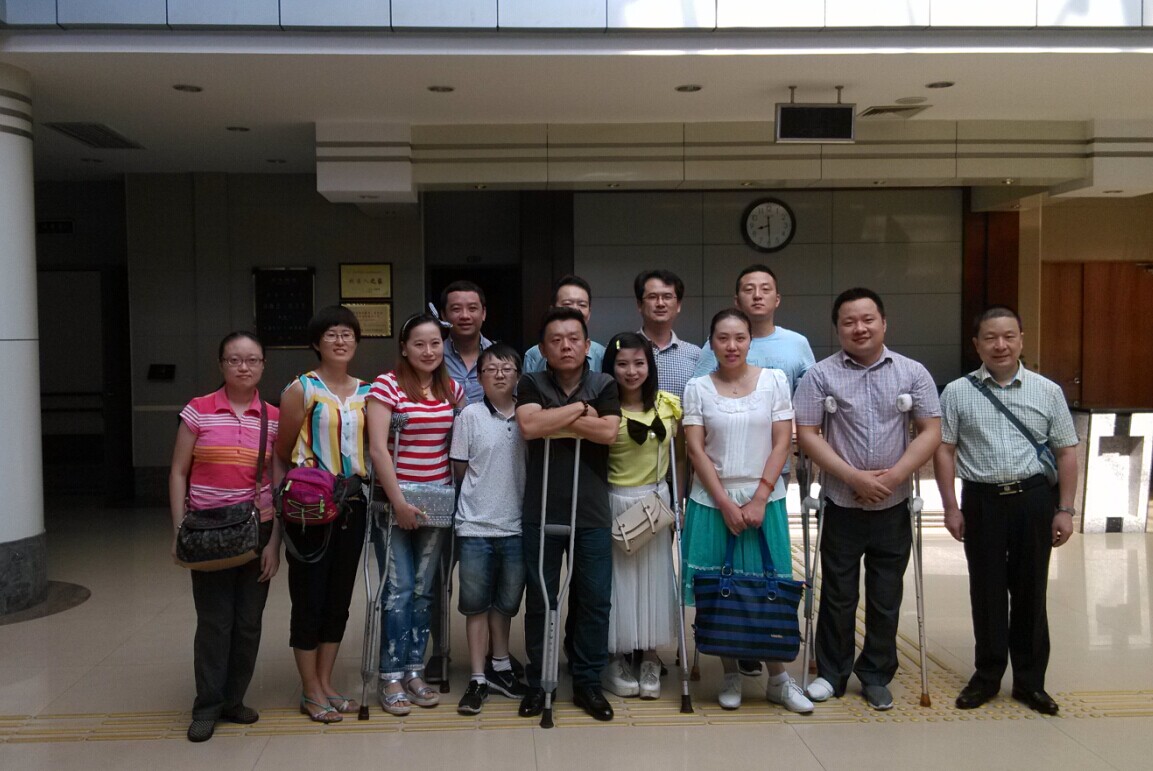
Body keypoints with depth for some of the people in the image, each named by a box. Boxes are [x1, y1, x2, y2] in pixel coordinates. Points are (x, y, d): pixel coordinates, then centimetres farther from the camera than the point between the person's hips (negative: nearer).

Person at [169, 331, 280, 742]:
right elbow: (178, 473, 1)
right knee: (214, 620, 1)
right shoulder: (198, 411, -3)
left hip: (257, 531, 2)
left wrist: (275, 542, -1)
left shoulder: (274, 418, 1)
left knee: (248, 621, 8)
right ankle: (207, 707, 16)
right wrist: (179, 532, -5)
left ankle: (233, 699, 24)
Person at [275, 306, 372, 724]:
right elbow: (281, 453, -3)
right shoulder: (302, 389, -6)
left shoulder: (366, 392, 8)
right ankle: (311, 692, 15)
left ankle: (326, 683, 25)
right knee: (310, 597, 2)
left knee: (340, 595, 12)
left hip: (352, 503, 5)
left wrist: (361, 481, 2)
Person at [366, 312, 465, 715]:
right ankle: (391, 677, 8)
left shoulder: (452, 389, 7)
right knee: (399, 588, -4)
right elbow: (377, 447, -13)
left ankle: (415, 671, 20)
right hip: (394, 500, -4)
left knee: (424, 589, 9)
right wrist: (398, 501, -16)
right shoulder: (387, 385, -8)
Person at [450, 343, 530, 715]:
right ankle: (478, 679, 15)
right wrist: (487, 487, -3)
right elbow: (461, 468, 1)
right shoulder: (470, 416, -4)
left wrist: (508, 488, 1)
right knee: (476, 604, 5)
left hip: (516, 525, 2)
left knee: (506, 602, 15)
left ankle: (500, 667, 32)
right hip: (476, 525, -2)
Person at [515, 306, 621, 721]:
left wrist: (554, 420, -11)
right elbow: (529, 426, -16)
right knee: (540, 598, 7)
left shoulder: (604, 386, 6)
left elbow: (608, 432, -12)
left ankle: (587, 682, 19)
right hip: (540, 511, 0)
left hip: (591, 512, 1)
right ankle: (537, 683, 21)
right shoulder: (531, 384, 4)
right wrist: (579, 409, -9)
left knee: (594, 598, 5)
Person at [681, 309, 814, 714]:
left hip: (764, 500, 0)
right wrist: (726, 503, -9)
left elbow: (782, 442, -1)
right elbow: (696, 450, -2)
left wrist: (759, 498, -9)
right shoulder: (698, 388, 2)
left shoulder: (774, 380, 3)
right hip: (713, 502, 0)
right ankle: (731, 676, 18)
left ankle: (778, 679, 14)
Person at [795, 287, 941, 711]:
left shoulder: (913, 373, 2)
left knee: (886, 598, 10)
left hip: (893, 506, 1)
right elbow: (806, 433, -7)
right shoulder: (821, 374, -3)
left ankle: (876, 675, 26)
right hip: (842, 504, -1)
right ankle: (832, 673, 24)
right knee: (838, 594, 8)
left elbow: (931, 431, 0)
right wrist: (854, 477, -14)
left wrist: (894, 475, -13)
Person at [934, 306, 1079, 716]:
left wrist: (1065, 509, 2)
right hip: (982, 500, 0)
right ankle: (987, 675, 22)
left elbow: (1066, 452, 6)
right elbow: (944, 450, 2)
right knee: (986, 590, 7)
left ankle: (1030, 680, 22)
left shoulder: (1048, 391, 4)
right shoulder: (958, 392, 2)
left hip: (1035, 500, 1)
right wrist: (951, 507, -3)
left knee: (1030, 590, 8)